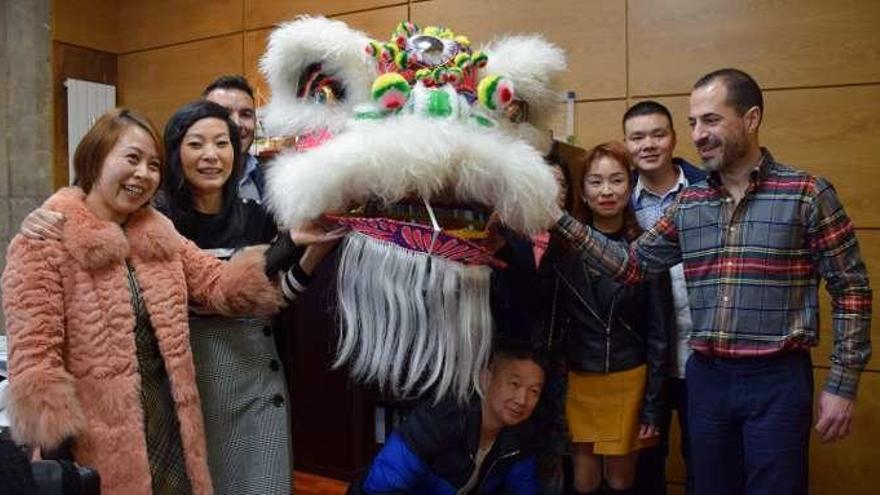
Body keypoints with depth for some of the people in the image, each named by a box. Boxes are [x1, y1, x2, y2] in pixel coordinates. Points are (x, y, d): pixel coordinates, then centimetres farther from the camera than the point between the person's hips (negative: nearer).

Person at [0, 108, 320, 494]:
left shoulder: (159, 235, 8)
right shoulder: (43, 244, -11)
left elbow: (220, 284, 1)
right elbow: (34, 355, -15)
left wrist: (292, 244, -12)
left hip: (167, 420, 6)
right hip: (96, 442, -5)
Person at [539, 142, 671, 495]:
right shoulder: (562, 246, -1)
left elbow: (658, 333, -3)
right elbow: (548, 320, 2)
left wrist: (653, 405, -5)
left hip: (629, 381, -1)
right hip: (576, 380, 1)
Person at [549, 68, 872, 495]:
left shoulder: (807, 194, -7)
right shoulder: (688, 204, 6)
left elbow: (850, 289, -5)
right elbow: (631, 265, 7)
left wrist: (841, 386, -7)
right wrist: (562, 221, -2)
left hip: (777, 381, -4)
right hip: (705, 377, 5)